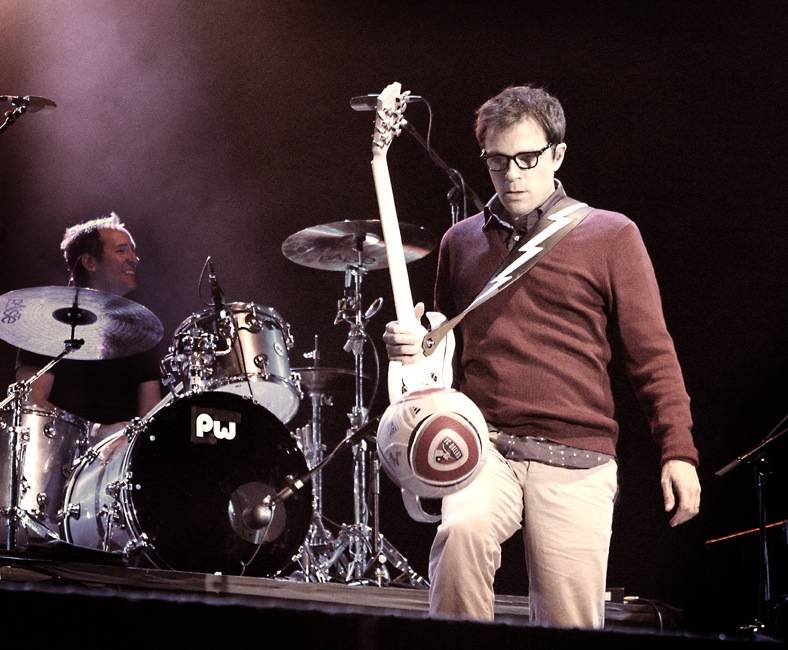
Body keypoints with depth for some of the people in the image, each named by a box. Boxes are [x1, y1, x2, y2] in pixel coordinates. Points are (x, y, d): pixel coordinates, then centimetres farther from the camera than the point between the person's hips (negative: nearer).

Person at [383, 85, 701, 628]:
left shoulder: (610, 237, 5)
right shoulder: (461, 242, 16)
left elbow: (651, 353, 4)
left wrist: (679, 451, -3)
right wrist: (413, 347, 5)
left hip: (576, 464, -1)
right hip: (485, 448, 2)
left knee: (570, 625, -4)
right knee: (461, 532, -31)